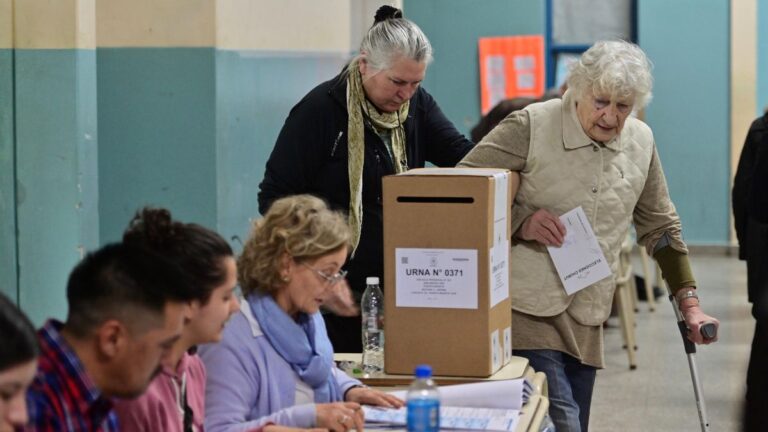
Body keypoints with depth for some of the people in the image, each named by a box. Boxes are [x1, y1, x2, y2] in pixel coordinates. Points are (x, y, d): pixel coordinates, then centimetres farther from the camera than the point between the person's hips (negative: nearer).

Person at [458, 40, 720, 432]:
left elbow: (660, 226, 17)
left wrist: (689, 304, 13)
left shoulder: (641, 143, 7)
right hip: (527, 308, -6)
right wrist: (519, 222, -21)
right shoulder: (531, 126, -9)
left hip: (586, 319, 6)